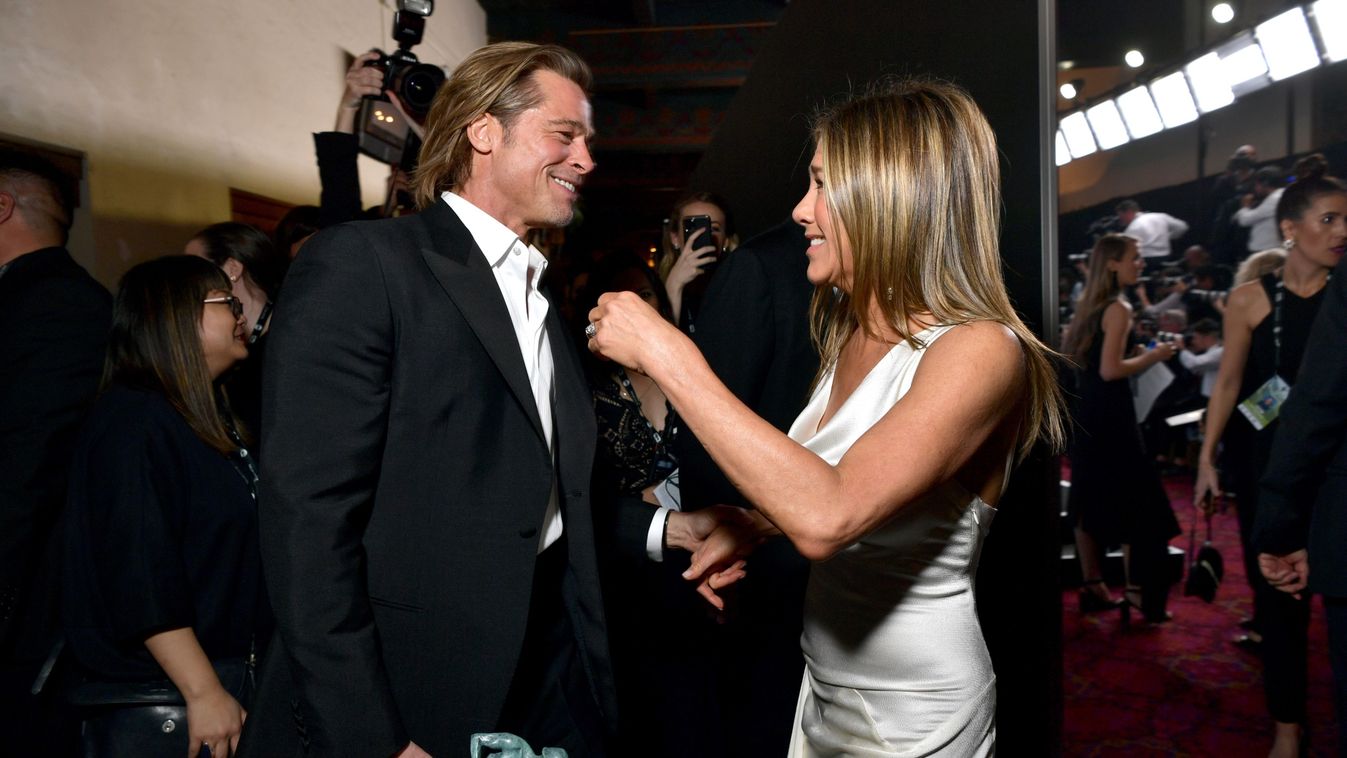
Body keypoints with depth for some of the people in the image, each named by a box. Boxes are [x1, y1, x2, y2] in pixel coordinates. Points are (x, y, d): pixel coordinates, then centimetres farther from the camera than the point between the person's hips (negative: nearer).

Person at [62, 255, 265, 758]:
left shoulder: (207, 417, 11)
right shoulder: (134, 421, -15)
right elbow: (140, 576, -22)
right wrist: (204, 692, -22)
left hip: (231, 673, 8)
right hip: (158, 697, -8)